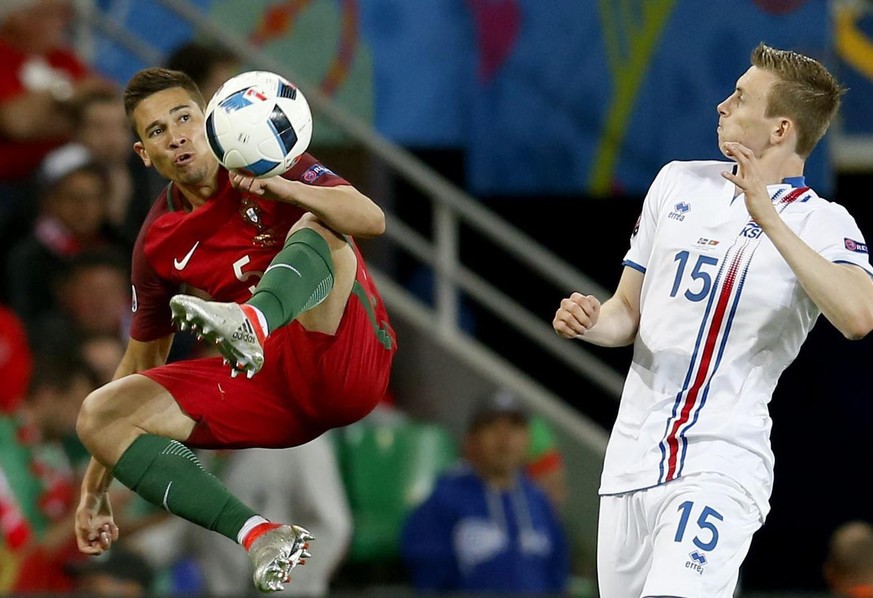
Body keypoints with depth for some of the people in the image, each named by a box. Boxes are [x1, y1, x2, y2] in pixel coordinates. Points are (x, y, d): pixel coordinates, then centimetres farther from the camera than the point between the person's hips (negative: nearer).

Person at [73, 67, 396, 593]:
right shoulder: (158, 243, 12)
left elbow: (372, 220, -16)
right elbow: (143, 361, 20)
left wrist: (283, 189, -34)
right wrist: (94, 490, 18)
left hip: (350, 366, -5)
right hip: (272, 390, 5)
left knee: (316, 227, -29)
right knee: (100, 416, -13)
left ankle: (251, 324, -65)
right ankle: (258, 535, -30)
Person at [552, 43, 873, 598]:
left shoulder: (822, 222, -4)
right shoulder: (680, 182, 13)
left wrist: (768, 218, -26)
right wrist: (591, 321, -4)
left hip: (720, 464, -6)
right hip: (631, 460, 6)